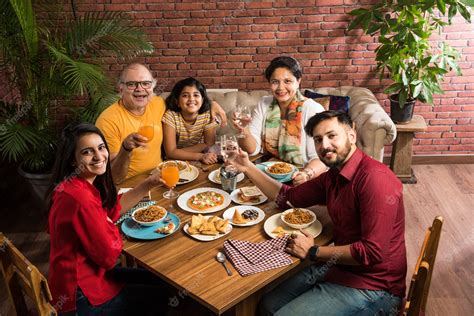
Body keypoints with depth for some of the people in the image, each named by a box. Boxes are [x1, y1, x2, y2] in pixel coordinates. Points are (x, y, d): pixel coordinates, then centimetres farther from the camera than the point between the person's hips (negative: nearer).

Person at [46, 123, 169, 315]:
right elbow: (109, 255, -24)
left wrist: (149, 183, 1)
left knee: (156, 279, 22)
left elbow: (113, 209, 10)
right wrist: (110, 226, -5)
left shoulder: (76, 185, -1)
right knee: (163, 294, 9)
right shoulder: (80, 198, -31)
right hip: (81, 299, -9)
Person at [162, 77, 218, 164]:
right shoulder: (170, 116, -18)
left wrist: (179, 153, -18)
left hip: (199, 164, 4)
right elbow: (171, 152, -21)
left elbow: (209, 145, -9)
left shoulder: (208, 115, -12)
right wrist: (200, 156, -32)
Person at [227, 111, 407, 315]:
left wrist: (313, 252, -17)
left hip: (371, 288, -8)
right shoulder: (333, 176, 6)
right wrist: (248, 168, 9)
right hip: (337, 267, 8)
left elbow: (373, 252, -28)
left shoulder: (375, 178, -24)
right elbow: (288, 196, 17)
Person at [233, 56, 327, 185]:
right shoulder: (264, 104, 3)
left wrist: (307, 173, -36)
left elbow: (320, 158, -16)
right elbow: (253, 149, 0)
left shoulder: (313, 110, -11)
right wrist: (244, 131, -21)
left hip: (296, 179, -2)